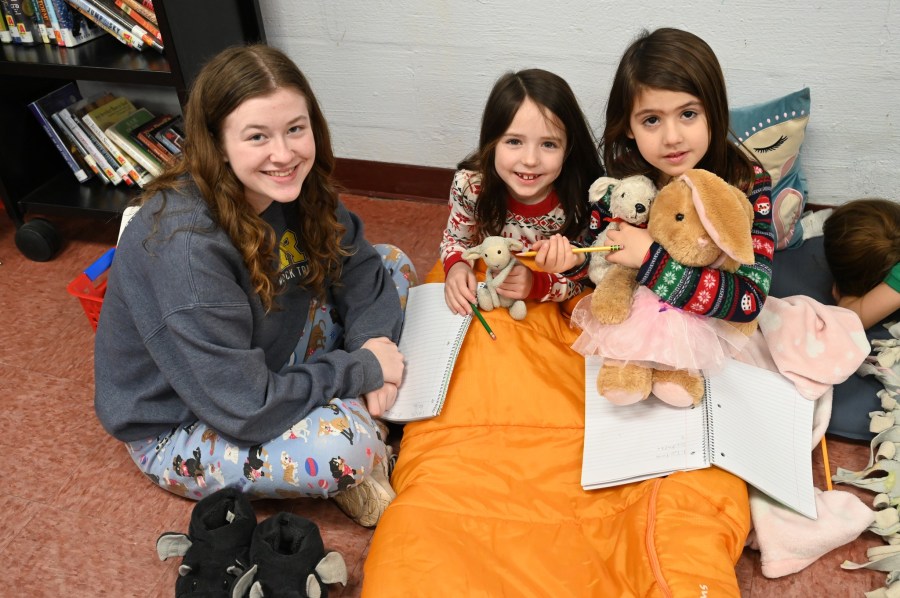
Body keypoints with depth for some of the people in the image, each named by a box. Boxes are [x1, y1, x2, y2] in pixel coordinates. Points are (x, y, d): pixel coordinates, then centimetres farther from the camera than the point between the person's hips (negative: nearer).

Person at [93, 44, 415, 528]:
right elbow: (246, 410, -34)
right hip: (176, 427, -7)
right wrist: (362, 368, -23)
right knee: (347, 442, -34)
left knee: (394, 265, 2)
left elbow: (360, 268, -2)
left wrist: (374, 340, -21)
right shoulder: (184, 244, -35)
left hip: (268, 367, 8)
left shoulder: (294, 187, -14)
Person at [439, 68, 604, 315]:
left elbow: (581, 279, -12)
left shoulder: (582, 201, -26)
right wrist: (456, 266, -24)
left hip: (547, 303, 1)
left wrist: (536, 283, -31)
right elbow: (456, 239, -3)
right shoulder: (470, 184, -23)